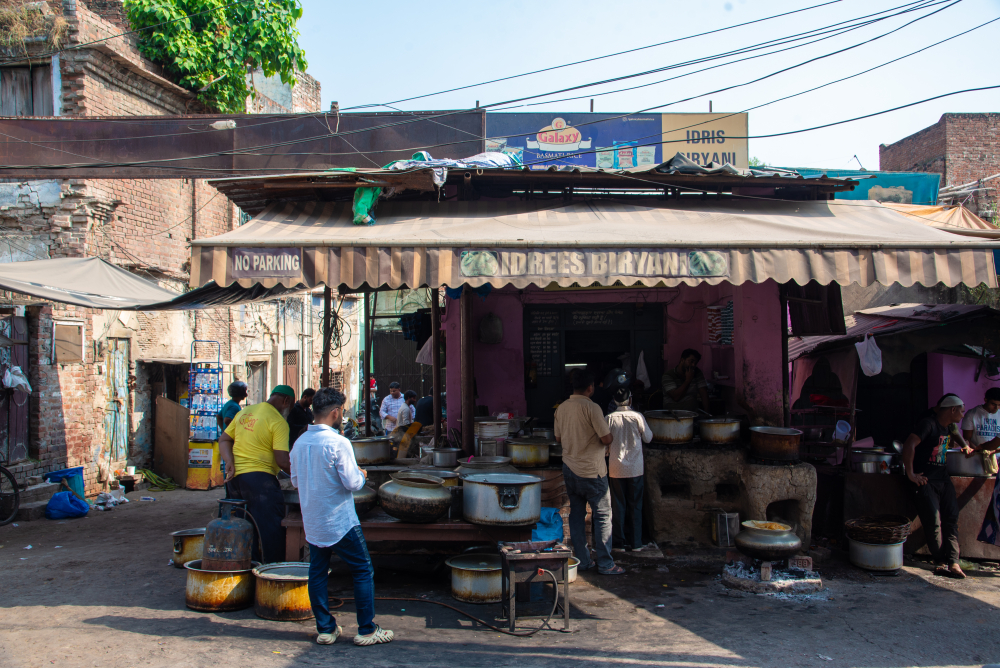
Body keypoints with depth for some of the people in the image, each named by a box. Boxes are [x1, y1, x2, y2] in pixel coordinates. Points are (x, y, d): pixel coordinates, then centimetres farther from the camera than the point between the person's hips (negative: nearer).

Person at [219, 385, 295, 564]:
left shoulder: (245, 412, 13)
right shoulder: (278, 422, -11)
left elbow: (224, 439, 13)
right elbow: (282, 461, -17)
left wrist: (230, 462, 1)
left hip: (234, 476, 8)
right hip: (258, 477, -8)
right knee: (271, 529, -2)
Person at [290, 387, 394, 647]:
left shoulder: (300, 443, 2)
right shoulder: (338, 443, -18)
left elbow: (295, 481, 12)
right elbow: (352, 483, -18)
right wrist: (361, 474, 2)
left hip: (312, 523, 7)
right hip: (340, 522, -6)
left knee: (318, 572, 13)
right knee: (363, 572, 5)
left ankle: (325, 629, 18)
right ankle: (367, 630, 8)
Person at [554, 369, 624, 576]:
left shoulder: (561, 408, 4)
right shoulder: (592, 408, -17)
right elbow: (607, 439, -17)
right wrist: (608, 435, 4)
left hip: (569, 467, 7)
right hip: (591, 470, -6)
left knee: (577, 514, 12)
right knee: (603, 515, 3)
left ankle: (582, 560, 17)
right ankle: (605, 564, 5)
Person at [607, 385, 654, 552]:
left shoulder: (609, 418, -6)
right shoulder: (637, 416, -8)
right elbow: (648, 438, 2)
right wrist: (644, 432, 23)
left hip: (616, 468, 1)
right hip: (635, 468, -1)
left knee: (618, 505, 9)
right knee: (635, 506, 7)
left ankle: (618, 540, 13)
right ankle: (635, 543, 9)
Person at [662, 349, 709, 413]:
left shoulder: (697, 373, 7)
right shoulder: (668, 376, -7)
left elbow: (703, 393, 2)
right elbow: (676, 397, -18)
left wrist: (706, 413, -11)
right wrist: (688, 380, -12)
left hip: (692, 412, 4)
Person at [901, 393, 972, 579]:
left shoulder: (947, 426, 14)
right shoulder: (928, 424, -14)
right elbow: (909, 445, -25)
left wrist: (965, 446, 27)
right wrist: (911, 474, -24)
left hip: (943, 479, 8)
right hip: (925, 480, -8)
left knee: (951, 520, -4)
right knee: (933, 523, -12)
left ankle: (953, 562, -7)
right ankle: (942, 561, 0)